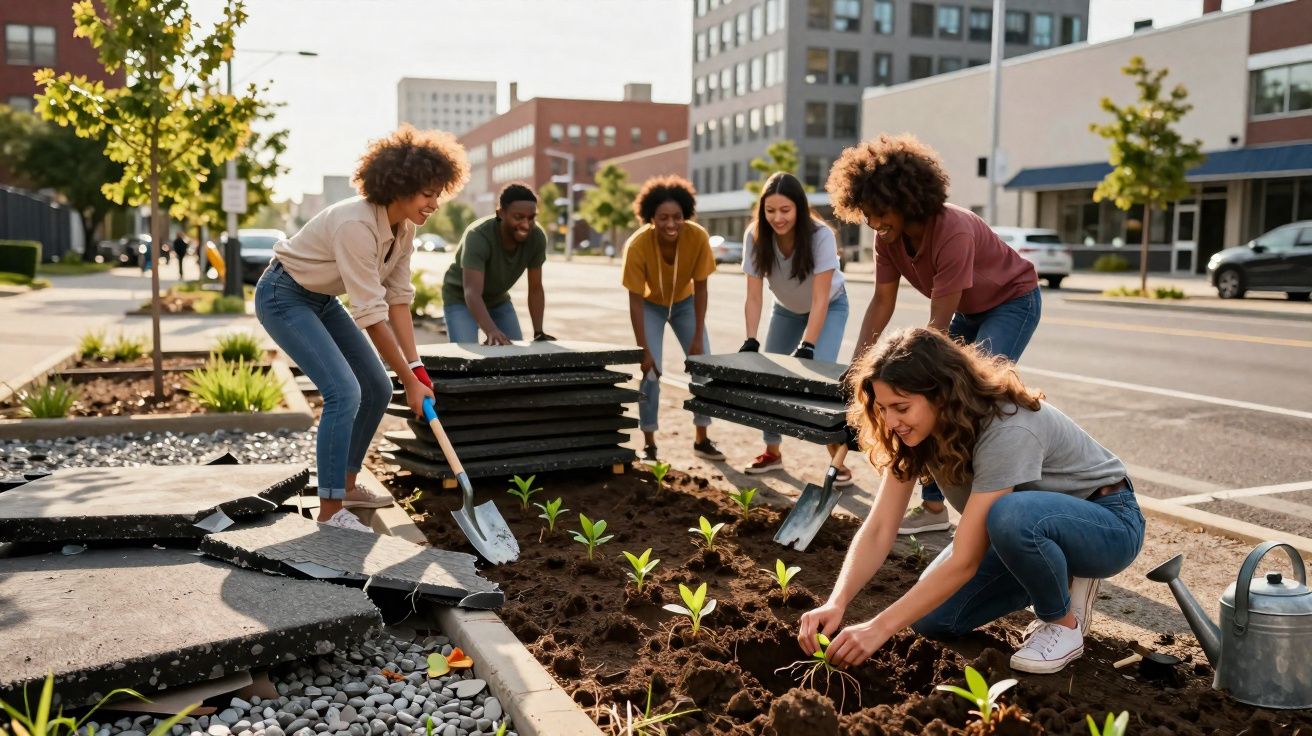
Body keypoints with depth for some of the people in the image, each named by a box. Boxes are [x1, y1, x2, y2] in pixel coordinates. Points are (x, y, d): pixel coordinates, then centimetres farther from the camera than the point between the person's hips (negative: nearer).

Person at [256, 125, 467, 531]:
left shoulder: (403, 226, -7)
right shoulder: (356, 225, -33)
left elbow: (398, 299, -4)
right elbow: (371, 315, -31)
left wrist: (416, 368, -10)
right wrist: (409, 380, -25)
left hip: (322, 299, 9)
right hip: (283, 297, -9)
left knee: (377, 388, 7)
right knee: (344, 392, -21)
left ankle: (346, 486, 23)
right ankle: (330, 508, -11)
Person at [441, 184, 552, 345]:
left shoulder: (537, 237, -21)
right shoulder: (478, 236, -35)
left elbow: (535, 289, -12)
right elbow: (472, 293, -44)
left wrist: (539, 332, -20)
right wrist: (492, 331, -58)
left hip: (498, 299, 5)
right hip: (460, 299, -5)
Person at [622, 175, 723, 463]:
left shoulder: (698, 237, -31)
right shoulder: (637, 245, -34)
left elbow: (700, 289, -19)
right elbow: (635, 301, -27)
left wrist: (697, 338, -18)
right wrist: (643, 350, -26)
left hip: (685, 303, 2)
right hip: (651, 305, -2)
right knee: (650, 371, -11)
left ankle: (702, 440, 13)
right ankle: (649, 444, 1)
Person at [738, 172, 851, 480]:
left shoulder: (820, 236, -33)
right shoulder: (755, 237, -24)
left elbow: (820, 300, -34)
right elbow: (754, 296, -23)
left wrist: (806, 346, -41)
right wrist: (750, 341, -33)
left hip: (830, 307, -4)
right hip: (787, 310, 4)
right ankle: (772, 452, 20)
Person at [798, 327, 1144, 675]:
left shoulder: (1008, 431, -35)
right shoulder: (917, 430, -14)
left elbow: (965, 560, -37)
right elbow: (878, 529, -18)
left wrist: (881, 627, -38)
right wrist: (836, 603, -32)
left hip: (1108, 522, -6)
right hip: (1030, 528, 7)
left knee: (1012, 514, -40)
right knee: (932, 617, -10)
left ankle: (1064, 622, -10)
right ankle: (1057, 578, 10)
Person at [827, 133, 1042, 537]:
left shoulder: (954, 232, -36)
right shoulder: (888, 236, -13)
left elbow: (939, 324, -35)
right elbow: (882, 302, -7)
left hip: (1013, 302, -8)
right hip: (968, 310, 8)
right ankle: (933, 506, 13)